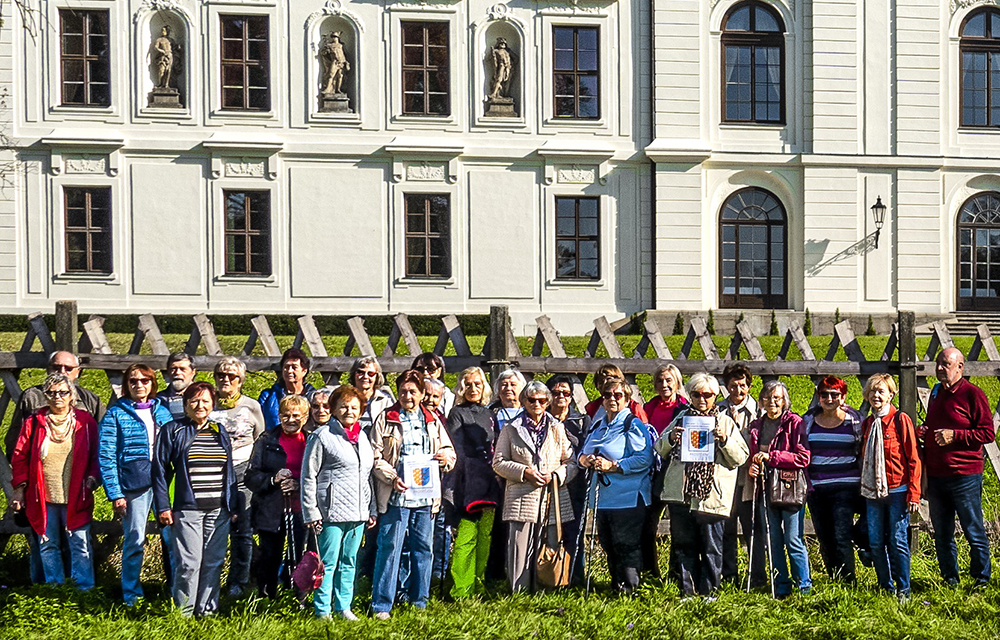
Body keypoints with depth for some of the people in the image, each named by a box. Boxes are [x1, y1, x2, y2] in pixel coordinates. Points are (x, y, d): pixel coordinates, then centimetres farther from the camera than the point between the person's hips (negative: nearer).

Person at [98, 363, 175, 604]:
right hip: (133, 483, -3)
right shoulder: (115, 414, 2)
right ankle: (131, 596, 15)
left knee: (173, 536, 0)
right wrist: (115, 494, -9)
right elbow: (106, 457, -2)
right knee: (134, 539, 0)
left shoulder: (162, 411, 13)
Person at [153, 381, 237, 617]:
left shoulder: (220, 432, 15)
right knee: (189, 563, -8)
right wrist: (163, 507, -5)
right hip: (186, 509, -4)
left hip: (219, 510, 4)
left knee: (214, 562, 5)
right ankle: (183, 613, 4)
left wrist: (232, 505, 14)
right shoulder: (172, 431, 4)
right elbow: (159, 471, 2)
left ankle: (207, 611, 15)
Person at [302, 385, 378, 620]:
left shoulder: (363, 437, 15)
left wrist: (372, 510, 17)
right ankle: (322, 610, 9)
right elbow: (308, 477, -5)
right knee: (328, 563, -2)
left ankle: (343, 606, 23)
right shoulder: (321, 436, -4)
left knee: (349, 561, 13)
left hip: (358, 513, 6)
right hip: (332, 511, -6)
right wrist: (311, 513, -9)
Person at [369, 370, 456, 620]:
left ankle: (419, 601, 20)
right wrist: (392, 477, -16)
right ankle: (381, 605, 3)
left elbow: (450, 450, 21)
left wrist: (446, 457, -3)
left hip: (426, 496, 4)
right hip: (396, 496, -4)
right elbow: (375, 456, -2)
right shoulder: (385, 420, 4)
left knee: (423, 548, 8)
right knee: (389, 548, -4)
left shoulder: (432, 421, 15)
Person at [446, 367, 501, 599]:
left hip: (489, 481, 6)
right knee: (467, 534, -11)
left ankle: (479, 585, 13)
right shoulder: (457, 414, 3)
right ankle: (460, 589, -9)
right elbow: (455, 449, -5)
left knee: (485, 534, 6)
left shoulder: (488, 414, 20)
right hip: (468, 481, -6)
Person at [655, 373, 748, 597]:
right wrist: (671, 438, -5)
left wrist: (724, 440, -12)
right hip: (681, 493, 2)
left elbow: (740, 457, 5)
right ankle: (687, 591, 12)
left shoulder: (725, 422, 10)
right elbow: (660, 450, 15)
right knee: (683, 545, 5)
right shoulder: (681, 419, 16)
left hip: (711, 495, -2)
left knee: (711, 547, 0)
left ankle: (709, 592, 8)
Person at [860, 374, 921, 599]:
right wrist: (863, 489, 14)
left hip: (897, 491, -5)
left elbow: (913, 459, -6)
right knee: (876, 544, 6)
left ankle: (903, 591, 10)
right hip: (873, 493, 5)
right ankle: (886, 589, 19)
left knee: (898, 541, -3)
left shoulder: (900, 420, -5)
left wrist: (913, 494, -10)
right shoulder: (867, 423, 11)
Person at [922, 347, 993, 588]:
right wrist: (924, 432, 7)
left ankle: (982, 580, 15)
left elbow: (988, 433, -11)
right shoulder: (936, 392, 14)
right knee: (942, 534, 12)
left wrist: (954, 436, -18)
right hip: (936, 476, 7)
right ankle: (949, 581, 24)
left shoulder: (973, 394, -8)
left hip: (965, 476, -7)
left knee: (974, 532, 2)